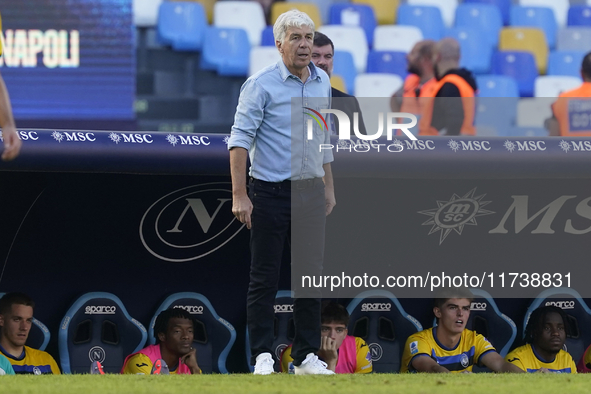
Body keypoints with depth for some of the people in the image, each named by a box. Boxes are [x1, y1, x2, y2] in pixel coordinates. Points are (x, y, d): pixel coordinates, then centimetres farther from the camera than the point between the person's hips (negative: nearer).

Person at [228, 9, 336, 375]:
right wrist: (240, 195, -17)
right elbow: (240, 138, -12)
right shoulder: (262, 84, -10)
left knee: (310, 275, 7)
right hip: (271, 191, -6)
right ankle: (263, 356, 3)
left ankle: (307, 355, 13)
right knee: (265, 277, -1)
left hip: (310, 193, 6)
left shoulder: (322, 81, 9)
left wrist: (329, 186, 19)